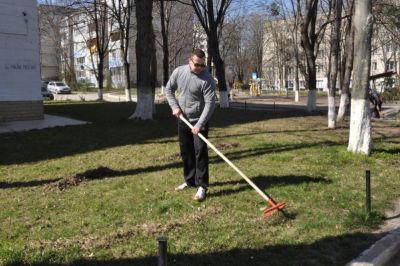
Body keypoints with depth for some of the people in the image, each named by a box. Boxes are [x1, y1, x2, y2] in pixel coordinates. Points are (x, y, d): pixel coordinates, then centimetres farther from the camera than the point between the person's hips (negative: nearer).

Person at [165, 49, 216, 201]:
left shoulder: (207, 79, -19)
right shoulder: (178, 72, -4)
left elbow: (210, 104, -22)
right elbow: (168, 89, 10)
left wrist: (199, 124, -28)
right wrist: (174, 106, -4)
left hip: (199, 121, -5)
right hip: (183, 120, 5)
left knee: (200, 152, -10)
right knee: (185, 152, 13)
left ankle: (202, 187, -6)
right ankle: (189, 181, 28)